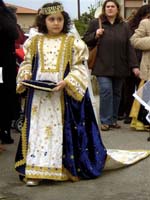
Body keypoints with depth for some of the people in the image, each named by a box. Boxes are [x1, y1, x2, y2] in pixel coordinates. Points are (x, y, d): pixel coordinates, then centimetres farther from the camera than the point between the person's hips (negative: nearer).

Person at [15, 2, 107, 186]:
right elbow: (27, 64, 14)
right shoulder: (34, 42, 9)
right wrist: (25, 76, -6)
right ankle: (36, 170, 4)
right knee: (38, 127, 1)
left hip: (64, 94, -2)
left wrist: (66, 82, -18)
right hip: (38, 93, 2)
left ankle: (67, 167, 10)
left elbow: (79, 68, -3)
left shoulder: (72, 42, 0)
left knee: (63, 128, 2)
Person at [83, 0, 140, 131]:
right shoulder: (95, 23, 3)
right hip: (103, 66, -3)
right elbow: (86, 41, 8)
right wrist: (96, 35, -12)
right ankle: (106, 121, -4)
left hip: (119, 67, 3)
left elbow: (129, 47, 5)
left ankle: (114, 119, 19)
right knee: (106, 90, -13)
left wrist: (134, 65, -2)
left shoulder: (124, 26, 9)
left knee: (117, 93, 7)